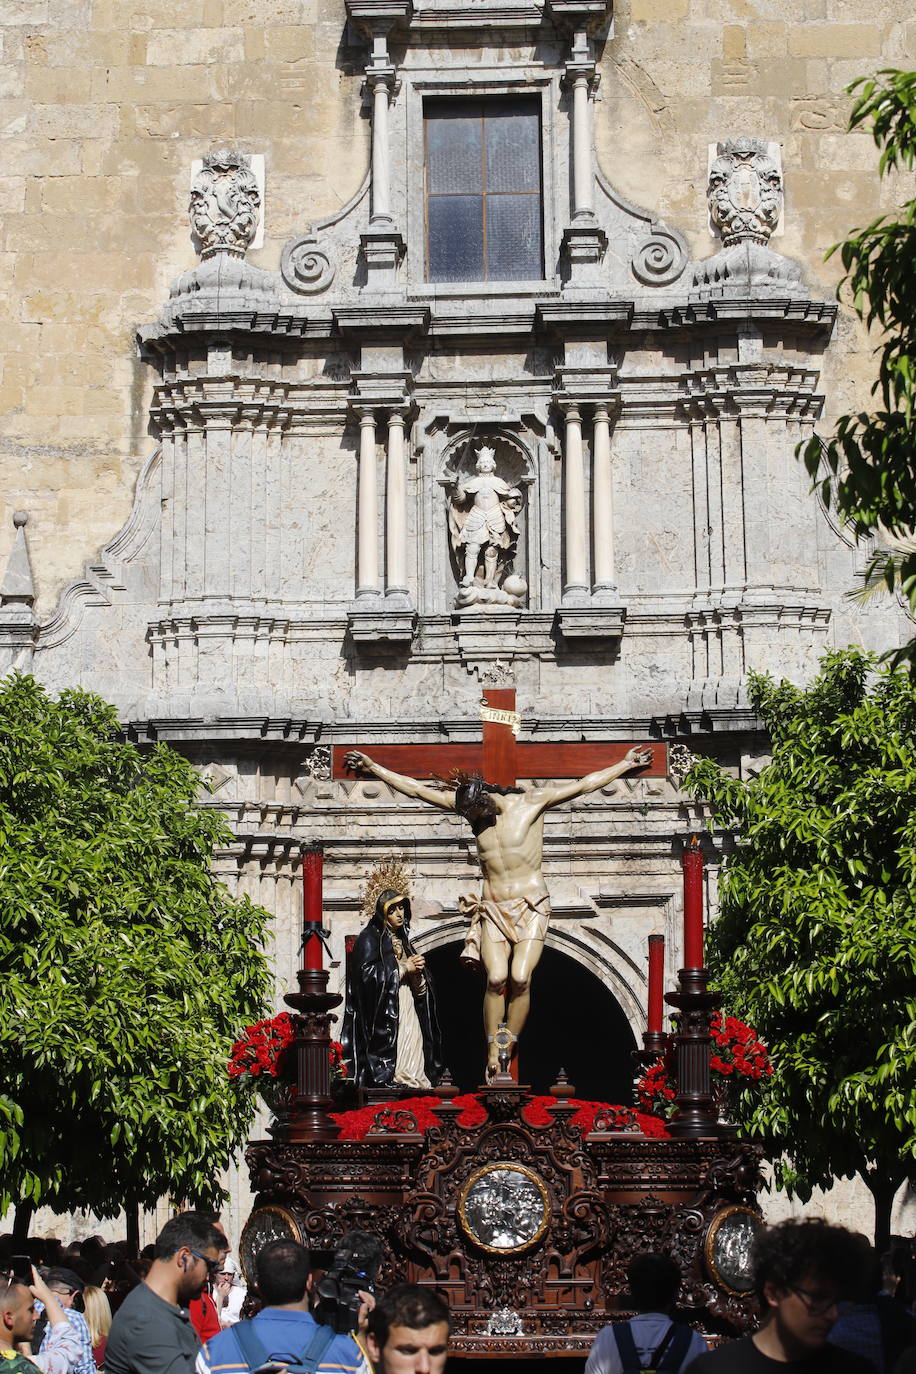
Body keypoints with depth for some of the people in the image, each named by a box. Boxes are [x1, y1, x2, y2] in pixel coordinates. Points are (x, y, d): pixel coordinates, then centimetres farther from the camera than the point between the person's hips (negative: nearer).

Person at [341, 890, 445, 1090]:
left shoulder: (401, 941, 23)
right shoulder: (369, 938, 2)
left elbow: (419, 991, 24)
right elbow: (367, 972, -16)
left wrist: (416, 972, 1)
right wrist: (403, 968, -9)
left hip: (408, 1012, 7)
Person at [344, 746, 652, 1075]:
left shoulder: (531, 801, -7)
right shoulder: (466, 803, 1)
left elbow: (585, 784, -1)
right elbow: (417, 789, 6)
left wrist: (626, 764, 2)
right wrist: (374, 768, 7)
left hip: (531, 906, -2)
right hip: (492, 908, 2)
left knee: (520, 978, -17)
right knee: (496, 978, -16)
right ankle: (492, 1050, -5)